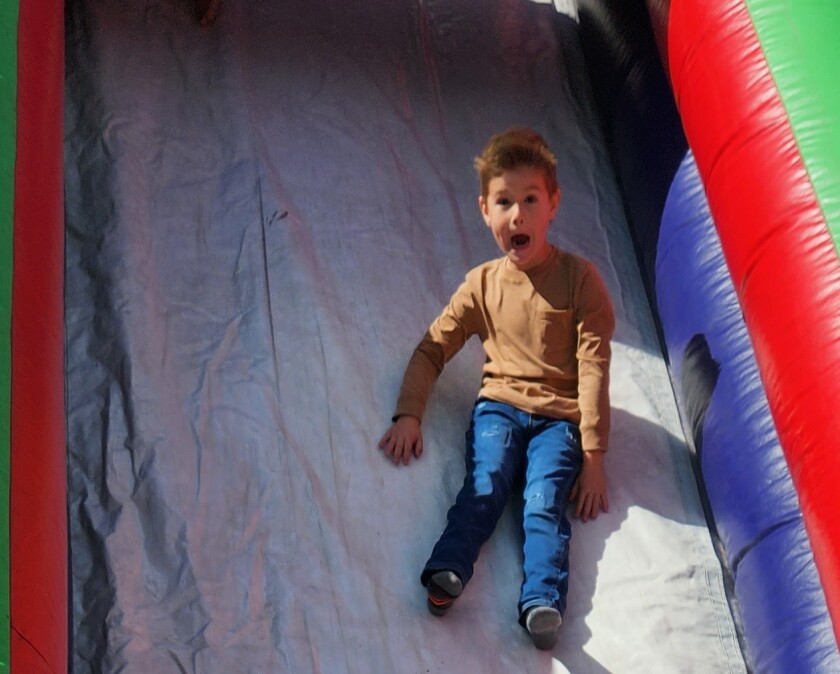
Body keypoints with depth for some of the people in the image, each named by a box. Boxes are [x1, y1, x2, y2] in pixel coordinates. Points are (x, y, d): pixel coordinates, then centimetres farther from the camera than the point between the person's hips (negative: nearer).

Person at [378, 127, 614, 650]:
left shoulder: (579, 279, 0)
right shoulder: (482, 284, 8)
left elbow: (594, 367, -4)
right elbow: (432, 349, 13)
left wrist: (593, 456, -8)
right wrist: (409, 414, -2)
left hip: (559, 417, -2)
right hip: (499, 406, 2)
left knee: (544, 503, -25)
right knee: (485, 487, -25)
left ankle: (544, 601, -43)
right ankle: (447, 573, -45)